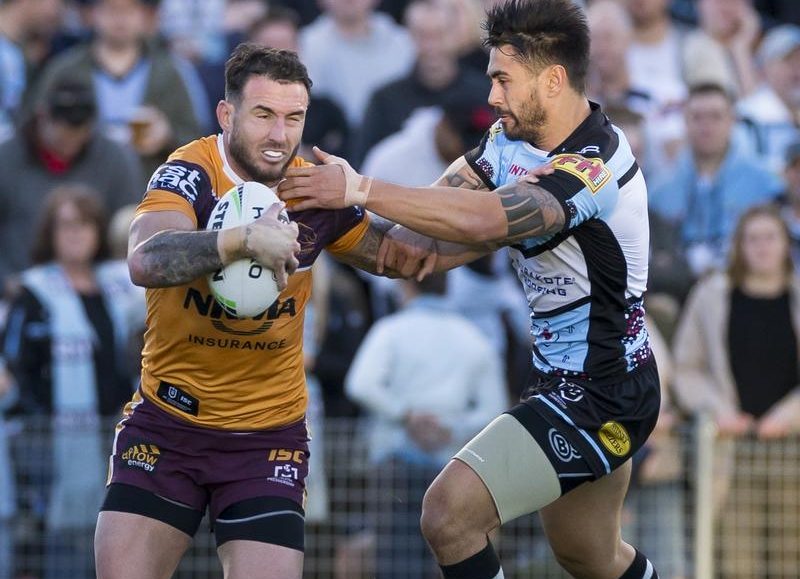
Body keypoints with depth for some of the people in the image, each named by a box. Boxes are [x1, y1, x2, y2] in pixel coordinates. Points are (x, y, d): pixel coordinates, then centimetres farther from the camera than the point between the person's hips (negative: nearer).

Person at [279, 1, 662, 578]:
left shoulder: (597, 164, -24)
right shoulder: (513, 137, 5)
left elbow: (486, 220, -36)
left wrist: (361, 190, -36)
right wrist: (414, 235, -28)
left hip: (599, 396, -10)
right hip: (564, 379, 10)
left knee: (449, 512, -20)